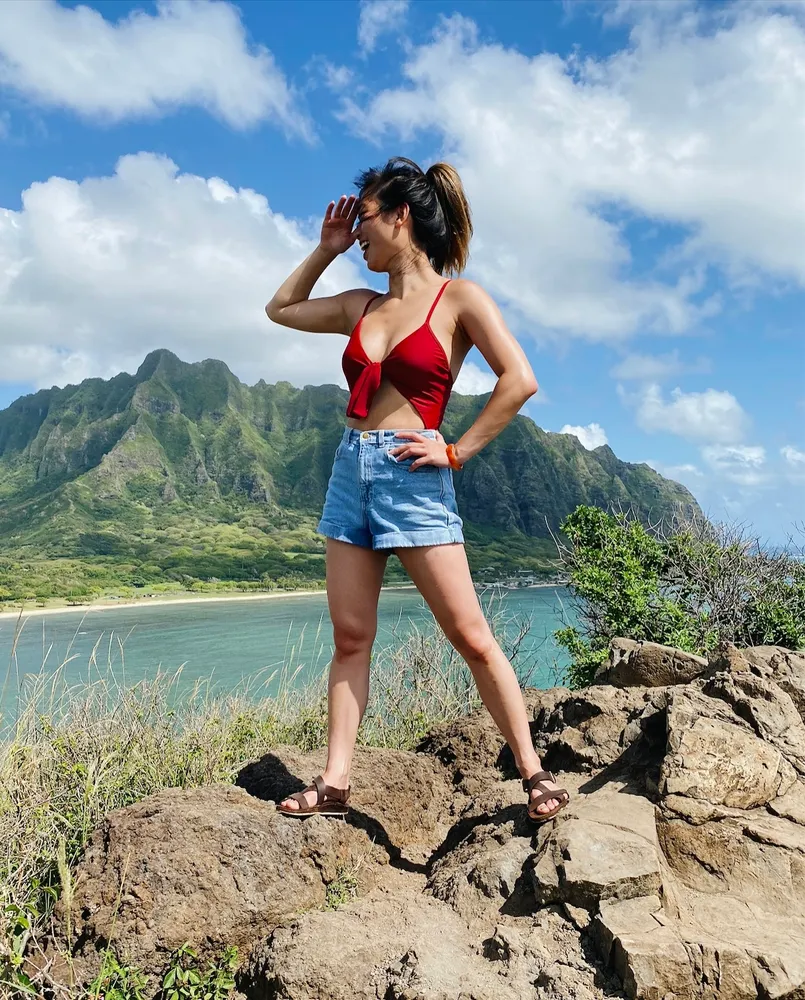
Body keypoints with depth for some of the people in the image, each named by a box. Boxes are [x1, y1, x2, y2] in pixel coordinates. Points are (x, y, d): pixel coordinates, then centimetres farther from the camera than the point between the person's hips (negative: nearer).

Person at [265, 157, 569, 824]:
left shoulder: (457, 297, 0)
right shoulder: (362, 306, 16)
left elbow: (520, 380, -9)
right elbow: (280, 309, 29)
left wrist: (457, 451, -9)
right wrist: (326, 249, 21)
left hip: (413, 477, -6)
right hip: (350, 469, 6)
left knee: (470, 635, -3)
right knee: (350, 637, 6)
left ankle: (534, 772, 10)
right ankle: (334, 784, 14)